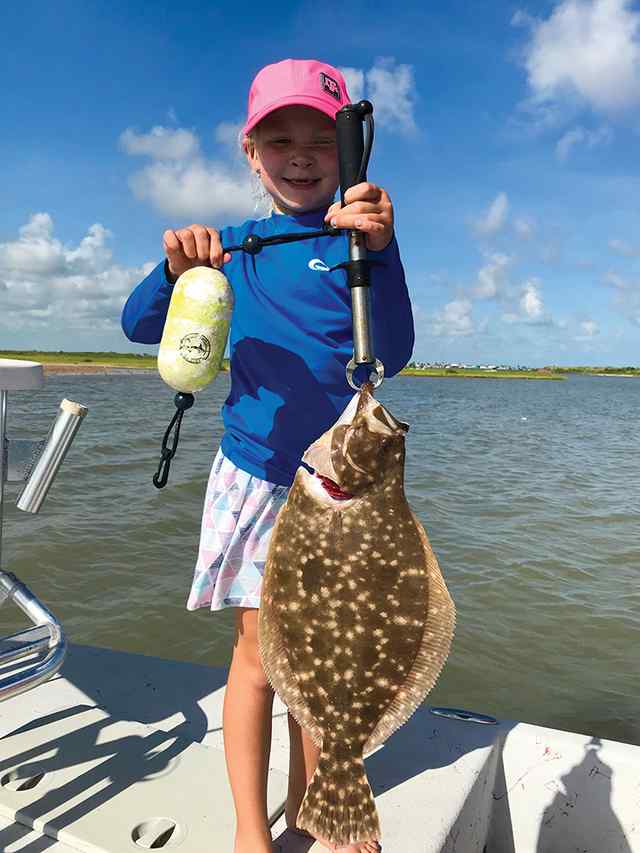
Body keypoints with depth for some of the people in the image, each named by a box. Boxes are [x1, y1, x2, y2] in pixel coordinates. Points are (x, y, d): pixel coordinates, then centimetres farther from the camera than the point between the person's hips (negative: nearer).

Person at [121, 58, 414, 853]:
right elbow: (139, 326, 1)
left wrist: (379, 248, -30)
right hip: (253, 471, 0)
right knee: (258, 652, 3)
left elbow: (390, 356, -15)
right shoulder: (233, 244, 5)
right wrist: (176, 267, -20)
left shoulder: (358, 236, -2)